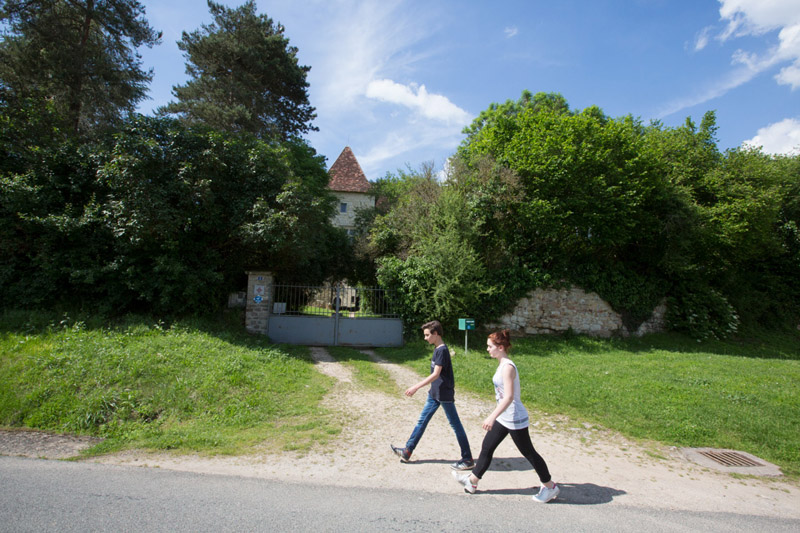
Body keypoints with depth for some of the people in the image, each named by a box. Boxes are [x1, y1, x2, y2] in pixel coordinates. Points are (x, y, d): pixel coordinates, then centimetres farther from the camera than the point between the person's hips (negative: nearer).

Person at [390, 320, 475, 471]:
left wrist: (416, 387, -27)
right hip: (435, 394, 10)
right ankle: (407, 451, 22)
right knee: (422, 421, 13)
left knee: (455, 425, 1)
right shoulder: (438, 349, 8)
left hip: (444, 394, -10)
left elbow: (436, 374, -26)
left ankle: (468, 460, 12)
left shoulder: (442, 350, -20)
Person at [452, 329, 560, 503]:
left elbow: (509, 397, -29)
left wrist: (492, 416, -33)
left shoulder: (508, 367, -23)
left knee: (528, 452, 6)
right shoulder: (502, 365, 6)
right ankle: (472, 481, 25)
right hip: (503, 417, 10)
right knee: (487, 447, 14)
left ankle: (550, 487, 24)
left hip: (514, 419, -10)